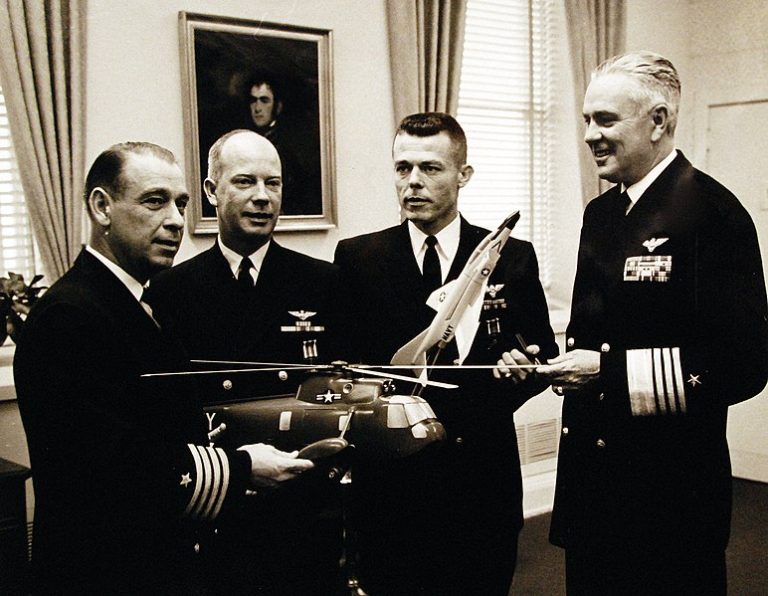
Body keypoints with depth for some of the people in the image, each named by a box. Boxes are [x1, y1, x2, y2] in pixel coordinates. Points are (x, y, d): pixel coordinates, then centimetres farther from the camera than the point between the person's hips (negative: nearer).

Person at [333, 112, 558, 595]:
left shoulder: (513, 258, 4)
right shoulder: (356, 259, 3)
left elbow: (544, 353, 6)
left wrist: (521, 372, -15)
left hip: (484, 483, 1)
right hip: (390, 485, 0)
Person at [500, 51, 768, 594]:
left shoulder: (712, 212, -14)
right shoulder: (600, 213, 10)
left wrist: (611, 371, -22)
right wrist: (542, 358, 2)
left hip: (669, 486, -7)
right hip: (590, 475, 7)